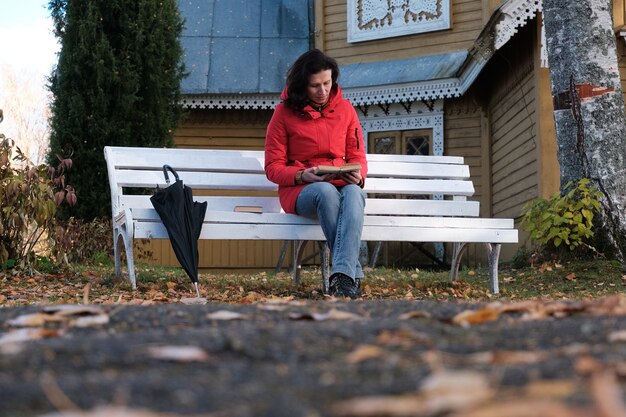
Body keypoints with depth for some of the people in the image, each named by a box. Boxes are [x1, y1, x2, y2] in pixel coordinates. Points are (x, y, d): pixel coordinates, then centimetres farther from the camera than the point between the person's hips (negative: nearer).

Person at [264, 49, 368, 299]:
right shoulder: (285, 112, 2)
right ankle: (353, 274, -37)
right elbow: (273, 167, 1)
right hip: (300, 190, -2)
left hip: (343, 186, 2)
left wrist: (358, 175, -13)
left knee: (353, 193, -36)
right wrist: (302, 176, -19)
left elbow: (358, 157, 12)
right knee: (326, 191, -38)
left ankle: (342, 276, -48)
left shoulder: (344, 109, 10)